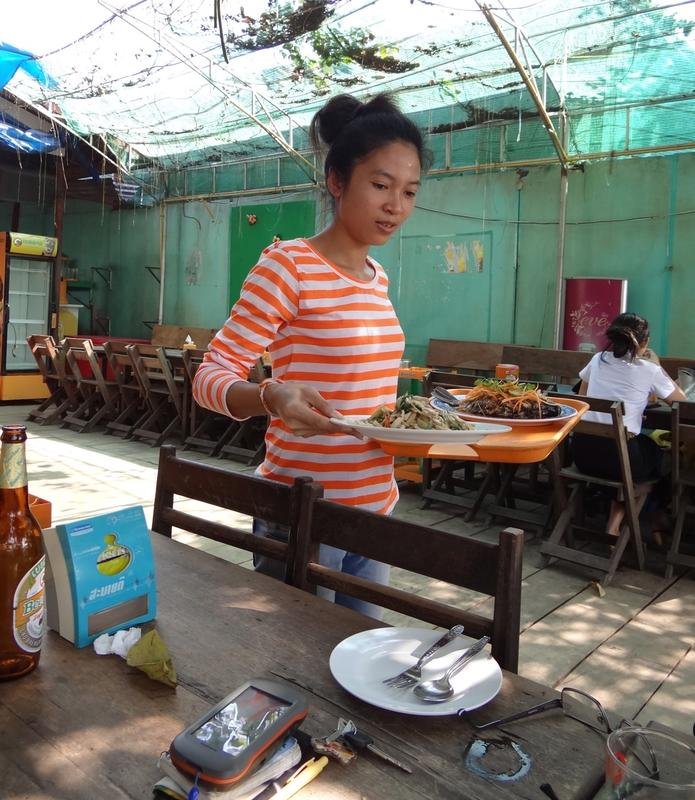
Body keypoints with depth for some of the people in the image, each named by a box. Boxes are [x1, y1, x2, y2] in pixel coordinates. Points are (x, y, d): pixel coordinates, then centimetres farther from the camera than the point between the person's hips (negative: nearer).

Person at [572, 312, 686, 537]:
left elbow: (582, 395, 25)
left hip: (582, 451, 5)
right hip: (618, 455, -5)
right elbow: (680, 399, 13)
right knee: (656, 451, 28)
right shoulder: (649, 370, -3)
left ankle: (614, 525, 29)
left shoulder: (598, 360, 8)